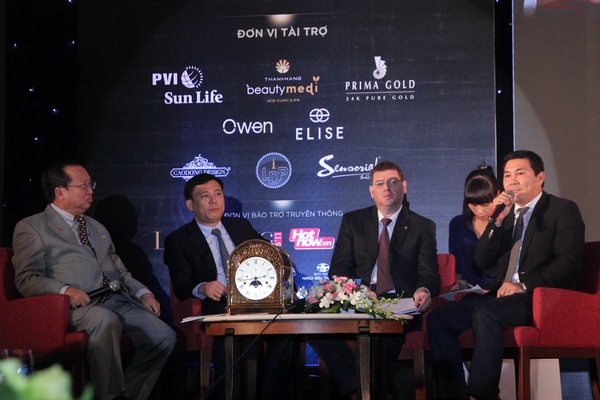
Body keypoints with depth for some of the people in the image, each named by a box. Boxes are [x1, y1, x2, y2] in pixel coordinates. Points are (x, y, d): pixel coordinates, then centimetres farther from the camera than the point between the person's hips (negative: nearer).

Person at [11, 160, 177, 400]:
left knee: (164, 337, -18)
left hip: (117, 301, 7)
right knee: (106, 321, -40)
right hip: (77, 306, -7)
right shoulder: (31, 228, 7)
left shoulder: (97, 228, 30)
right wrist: (64, 290, -20)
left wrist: (142, 293, 9)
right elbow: (26, 279, -3)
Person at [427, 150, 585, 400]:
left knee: (486, 313, -35)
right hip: (501, 295, 7)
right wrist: (497, 220, -2)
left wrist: (524, 285, -21)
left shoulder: (563, 210, 2)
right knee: (438, 318, -14)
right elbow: (482, 262, 11)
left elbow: (568, 262, -11)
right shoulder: (506, 213, 20)